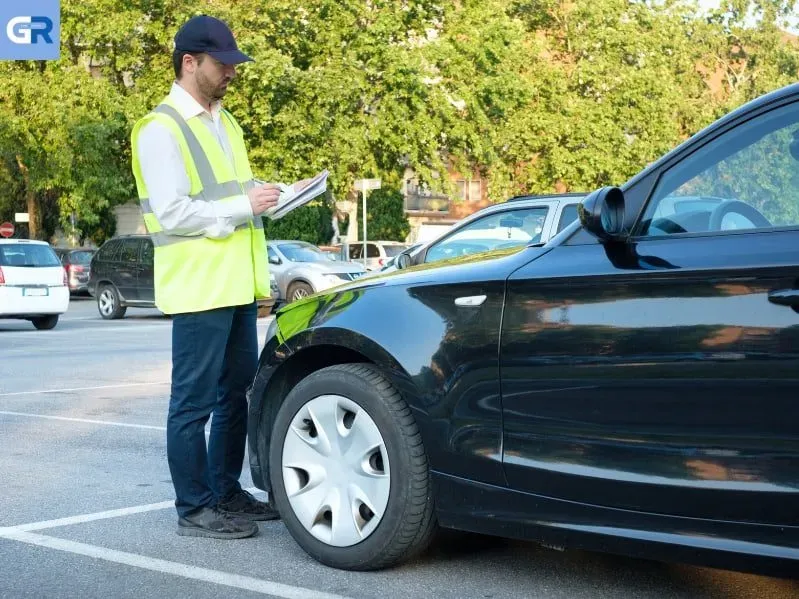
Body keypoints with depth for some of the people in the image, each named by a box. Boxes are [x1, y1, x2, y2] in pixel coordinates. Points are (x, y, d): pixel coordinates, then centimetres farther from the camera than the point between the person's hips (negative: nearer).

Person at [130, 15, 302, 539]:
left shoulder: (225, 124, 18)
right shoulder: (161, 129, -11)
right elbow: (170, 213, -18)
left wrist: (262, 195, 5)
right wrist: (244, 206, -17)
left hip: (239, 285, 9)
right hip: (199, 288, -9)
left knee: (235, 393, 15)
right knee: (195, 402, -1)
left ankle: (227, 492, 27)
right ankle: (194, 509, 8)